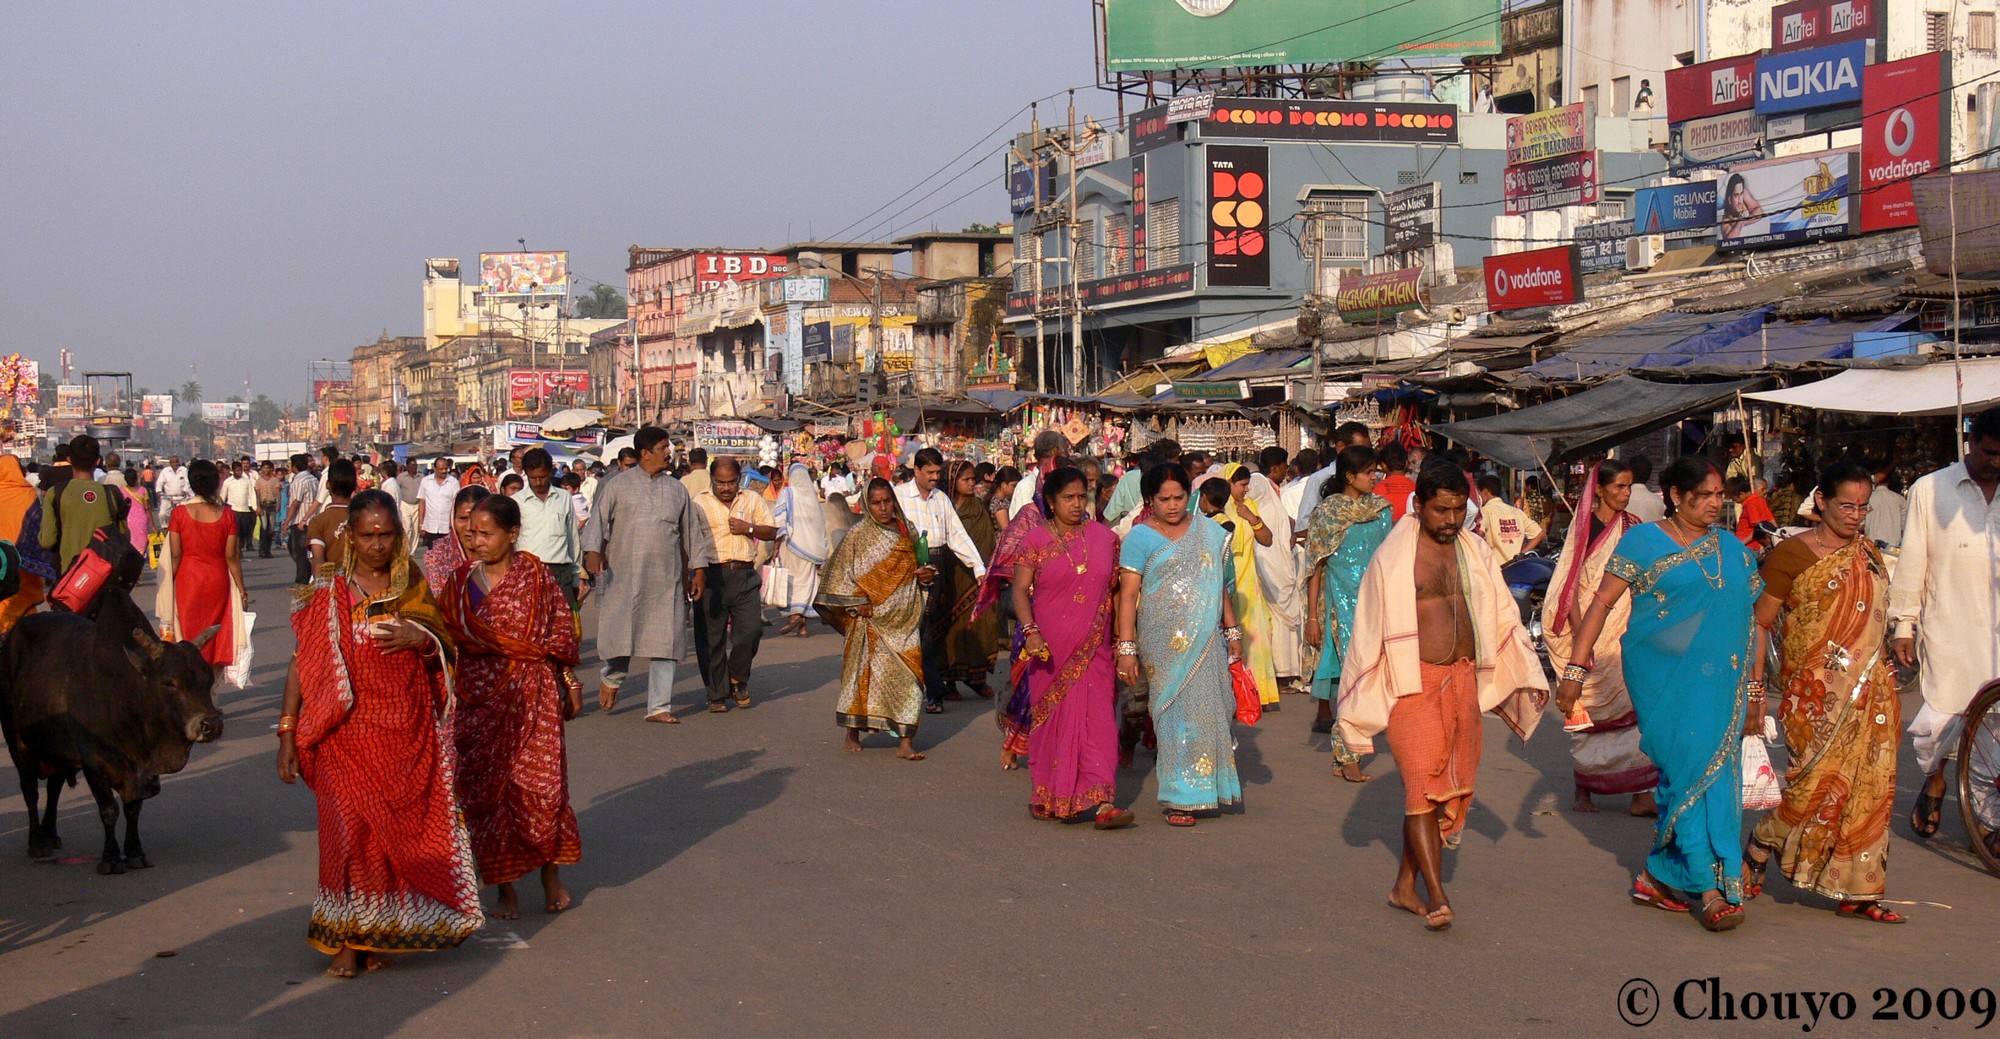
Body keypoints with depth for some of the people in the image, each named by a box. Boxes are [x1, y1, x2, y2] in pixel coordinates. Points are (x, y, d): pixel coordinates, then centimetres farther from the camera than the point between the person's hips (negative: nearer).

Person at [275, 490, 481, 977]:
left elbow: (448, 655, 13)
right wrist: (287, 732, -6)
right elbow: (303, 665, 0)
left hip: (410, 735, 3)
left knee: (402, 829, 3)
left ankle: (379, 934, 16)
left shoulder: (415, 590, 8)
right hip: (349, 732, -2)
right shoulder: (330, 595, 1)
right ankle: (345, 939, -2)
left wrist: (422, 640, -10)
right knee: (352, 829, -10)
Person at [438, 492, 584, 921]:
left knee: (541, 784, -3)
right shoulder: (461, 583, 6)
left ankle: (551, 877, 15)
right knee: (487, 789, 2)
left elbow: (562, 632, 5)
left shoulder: (536, 576, 0)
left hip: (532, 697, -2)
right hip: (480, 700, 2)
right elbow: (444, 637, 8)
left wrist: (569, 682, 5)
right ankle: (505, 888, 11)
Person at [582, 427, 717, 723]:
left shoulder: (676, 490, 14)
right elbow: (598, 520, -4)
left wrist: (698, 569, 14)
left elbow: (692, 531, 18)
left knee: (666, 641, 0)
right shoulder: (618, 485, 4)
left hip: (667, 578, 3)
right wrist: (593, 550, -20)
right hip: (625, 576, -3)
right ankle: (612, 679, 30)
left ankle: (659, 706, 6)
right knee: (621, 633, -2)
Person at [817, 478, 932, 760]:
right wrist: (857, 603, -11)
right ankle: (852, 733, 16)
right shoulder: (858, 535, -1)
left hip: (903, 618, 3)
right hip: (870, 619, -3)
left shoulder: (906, 532, 11)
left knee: (907, 674, -4)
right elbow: (839, 575, -2)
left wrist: (925, 575, 2)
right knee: (863, 671, 1)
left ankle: (906, 741, -4)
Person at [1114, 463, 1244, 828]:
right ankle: (1179, 797, 5)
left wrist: (1232, 632, 15)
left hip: (1207, 639, 4)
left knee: (1212, 708, 2)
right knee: (1178, 713, -3)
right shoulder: (1140, 537, -2)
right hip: (1163, 643, -4)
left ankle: (1209, 787, 19)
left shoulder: (1209, 531, 11)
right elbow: (1128, 595, -7)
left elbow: (1221, 587, 18)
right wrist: (1126, 648, -13)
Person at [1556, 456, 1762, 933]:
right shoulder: (1644, 541, 0)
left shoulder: (1733, 549, 13)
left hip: (1719, 684, 5)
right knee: (1689, 771, -12)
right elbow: (1602, 602, -4)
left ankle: (1657, 875, 19)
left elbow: (1753, 620, 16)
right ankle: (1708, 889, -7)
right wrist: (1576, 668, -10)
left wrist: (1755, 684, 11)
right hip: (1663, 678, -5)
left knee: (1714, 777, 5)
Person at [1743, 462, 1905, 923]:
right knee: (1819, 783, -11)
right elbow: (1759, 624, -5)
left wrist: (1885, 686, 20)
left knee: (1870, 790, 2)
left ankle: (1857, 891, 9)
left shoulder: (1869, 553, 13)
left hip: (1871, 692, 6)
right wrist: (1753, 690, -10)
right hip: (1816, 693, -6)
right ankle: (1754, 859, 8)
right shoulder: (1793, 553, -6)